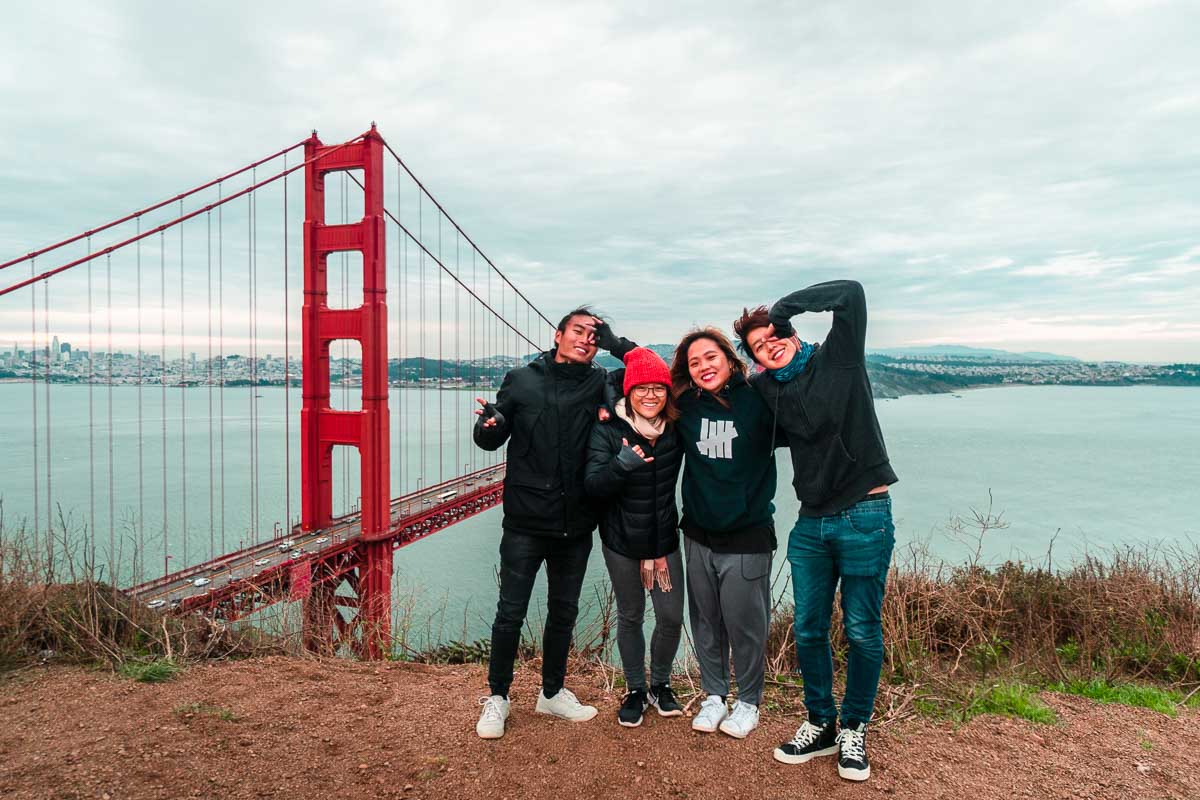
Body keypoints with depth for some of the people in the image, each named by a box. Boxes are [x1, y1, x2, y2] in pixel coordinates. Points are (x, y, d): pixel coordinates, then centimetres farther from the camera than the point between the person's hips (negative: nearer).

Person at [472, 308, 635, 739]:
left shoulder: (600, 385, 2)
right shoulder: (522, 380, 0)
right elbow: (488, 440, 3)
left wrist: (617, 344, -8)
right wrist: (491, 424, -20)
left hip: (575, 526, 3)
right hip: (525, 524, -2)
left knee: (564, 612, 16)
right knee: (511, 613, 5)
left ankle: (552, 692, 35)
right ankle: (497, 697, 25)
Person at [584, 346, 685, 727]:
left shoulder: (676, 429, -7)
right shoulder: (607, 431, -14)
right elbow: (593, 485, -22)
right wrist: (623, 463, -37)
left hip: (665, 538, 2)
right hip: (622, 541, -2)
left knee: (672, 617, 5)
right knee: (630, 616, 12)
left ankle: (660, 684, 31)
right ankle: (635, 690, 32)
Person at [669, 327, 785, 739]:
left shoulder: (758, 401, -11)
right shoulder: (685, 407, 1)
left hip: (747, 537, -3)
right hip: (699, 536, 4)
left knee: (745, 624, 7)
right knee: (705, 622, 15)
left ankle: (748, 702, 30)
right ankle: (713, 695, 35)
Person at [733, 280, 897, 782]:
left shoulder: (837, 359, -4)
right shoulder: (766, 391, 8)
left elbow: (851, 294, -15)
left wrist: (784, 307, -8)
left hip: (864, 517, -4)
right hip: (811, 522, 5)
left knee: (862, 632, 4)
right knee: (808, 631, 9)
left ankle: (854, 730, 23)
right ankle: (820, 725, 27)